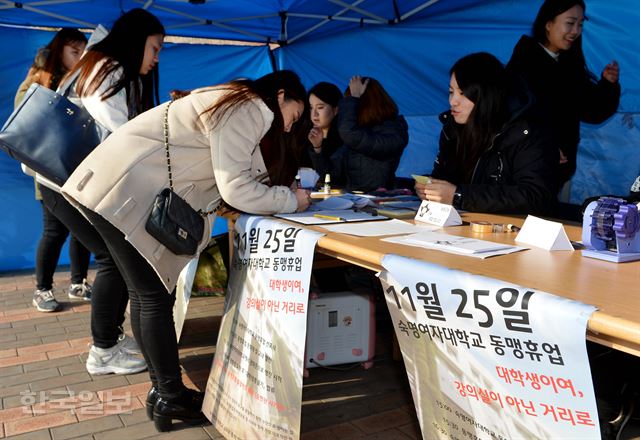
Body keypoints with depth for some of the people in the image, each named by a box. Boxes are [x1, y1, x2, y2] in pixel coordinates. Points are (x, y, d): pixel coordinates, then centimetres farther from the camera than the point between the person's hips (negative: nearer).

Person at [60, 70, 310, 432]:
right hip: (124, 195, -10)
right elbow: (236, 190, -19)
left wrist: (281, 192, 6)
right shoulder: (248, 110, -13)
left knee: (146, 293, 13)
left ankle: (163, 390, 24)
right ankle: (172, 399, 11)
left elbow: (239, 179, 15)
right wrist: (291, 200, -6)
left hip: (126, 192, 10)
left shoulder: (238, 105, 18)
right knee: (155, 297, -2)